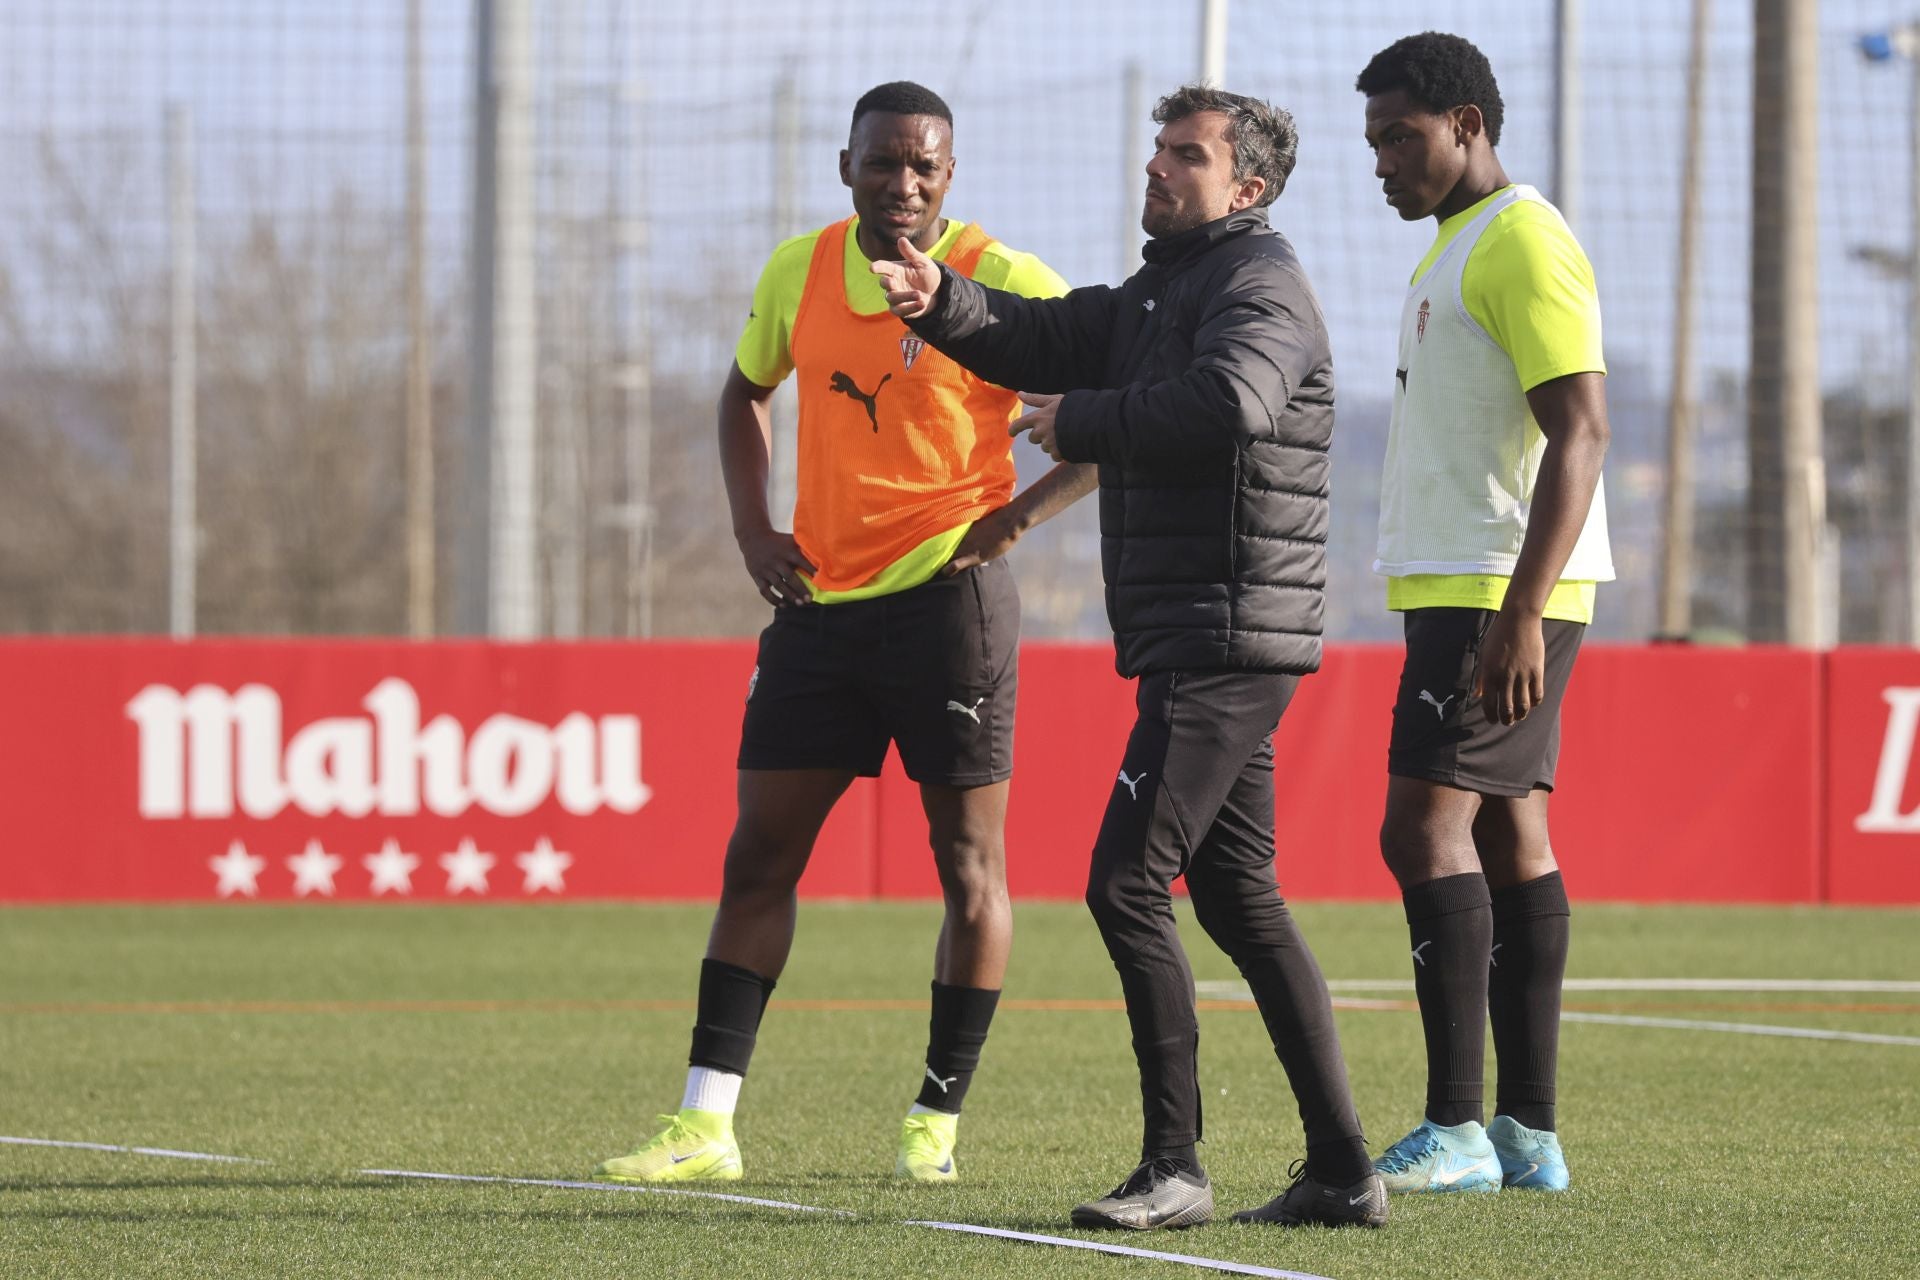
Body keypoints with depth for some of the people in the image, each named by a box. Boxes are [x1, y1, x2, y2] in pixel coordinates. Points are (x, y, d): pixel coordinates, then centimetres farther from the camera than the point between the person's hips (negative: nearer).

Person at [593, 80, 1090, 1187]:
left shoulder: (1000, 283, -9)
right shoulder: (801, 272, 6)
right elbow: (746, 392, 24)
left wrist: (1013, 519, -13)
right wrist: (754, 531, 11)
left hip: (947, 593, -5)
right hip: (820, 600, 5)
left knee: (968, 860, 0)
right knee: (760, 854, 2)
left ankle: (939, 1119, 11)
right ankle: (707, 1126, 3)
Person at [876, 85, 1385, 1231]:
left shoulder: (1258, 284, -9)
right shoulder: (1167, 290, 22)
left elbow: (1229, 401, -29)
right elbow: (1051, 338, 14)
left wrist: (1082, 421, -16)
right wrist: (943, 302, -5)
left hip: (1226, 640, -10)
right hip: (1207, 647, 10)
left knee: (1129, 882, -13)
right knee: (1240, 899, 10)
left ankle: (1175, 1168, -11)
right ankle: (1343, 1170, 11)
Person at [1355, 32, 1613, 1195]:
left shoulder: (1524, 245, -12)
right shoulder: (1459, 247, 20)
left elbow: (1580, 433, -20)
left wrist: (1520, 611, -26)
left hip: (1503, 596, -10)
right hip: (1460, 593, 10)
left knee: (1426, 826, -15)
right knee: (1507, 836, 7)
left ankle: (1457, 1131, -16)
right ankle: (1530, 1136, 7)